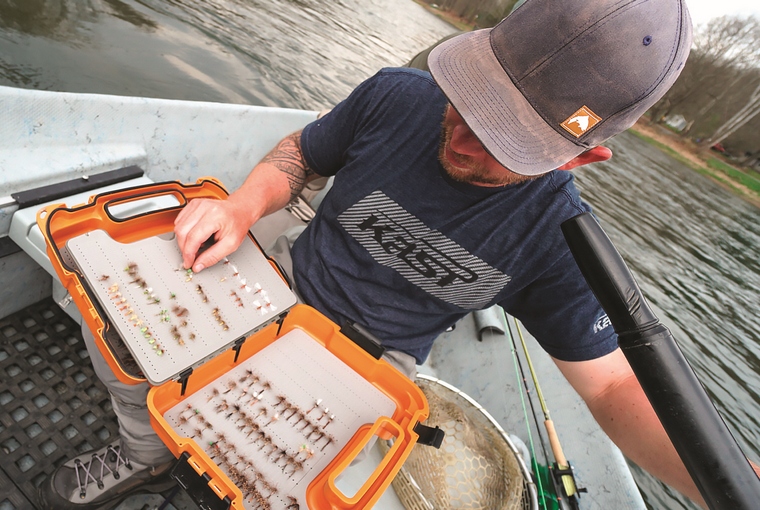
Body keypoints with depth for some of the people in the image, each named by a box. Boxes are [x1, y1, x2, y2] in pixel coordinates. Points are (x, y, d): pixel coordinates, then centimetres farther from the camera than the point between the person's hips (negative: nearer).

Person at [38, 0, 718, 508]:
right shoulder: (395, 95, -13)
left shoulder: (558, 238, -18)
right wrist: (245, 204, -19)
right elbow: (301, 155, 1)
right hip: (291, 284, 3)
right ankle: (145, 451, 20)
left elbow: (613, 385, -13)